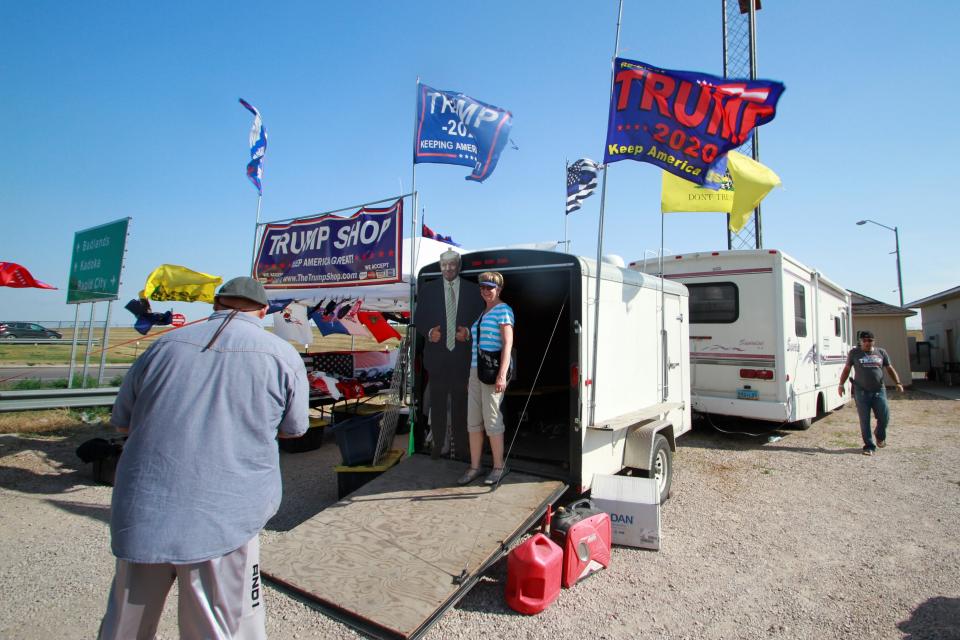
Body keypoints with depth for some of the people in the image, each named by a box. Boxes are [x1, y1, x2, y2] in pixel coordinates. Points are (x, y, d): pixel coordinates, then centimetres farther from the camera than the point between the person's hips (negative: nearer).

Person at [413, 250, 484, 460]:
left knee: (460, 402, 7)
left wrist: (468, 332, -12)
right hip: (436, 354, 0)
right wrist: (429, 332, -13)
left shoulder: (472, 290, 5)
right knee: (437, 401, 7)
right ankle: (438, 443, 21)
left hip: (462, 354, 0)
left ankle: (460, 445, 19)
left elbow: (480, 319, 6)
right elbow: (419, 318, 6)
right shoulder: (428, 289, 6)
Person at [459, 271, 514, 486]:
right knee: (473, 422, 8)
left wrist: (502, 374, -22)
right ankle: (474, 467, 18)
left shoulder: (503, 310, -5)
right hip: (476, 371, 8)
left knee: (492, 421, -3)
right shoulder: (481, 313, 20)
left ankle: (499, 467, 12)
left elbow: (508, 343, -14)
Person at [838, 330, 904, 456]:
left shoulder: (881, 352, 11)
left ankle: (880, 435, 27)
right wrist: (841, 384, 0)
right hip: (861, 392, -2)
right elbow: (847, 369, 8)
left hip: (879, 391, 2)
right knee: (865, 421, 0)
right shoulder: (854, 353, 6)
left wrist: (898, 383, 2)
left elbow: (890, 369, 15)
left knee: (884, 416, -4)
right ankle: (869, 446, 9)